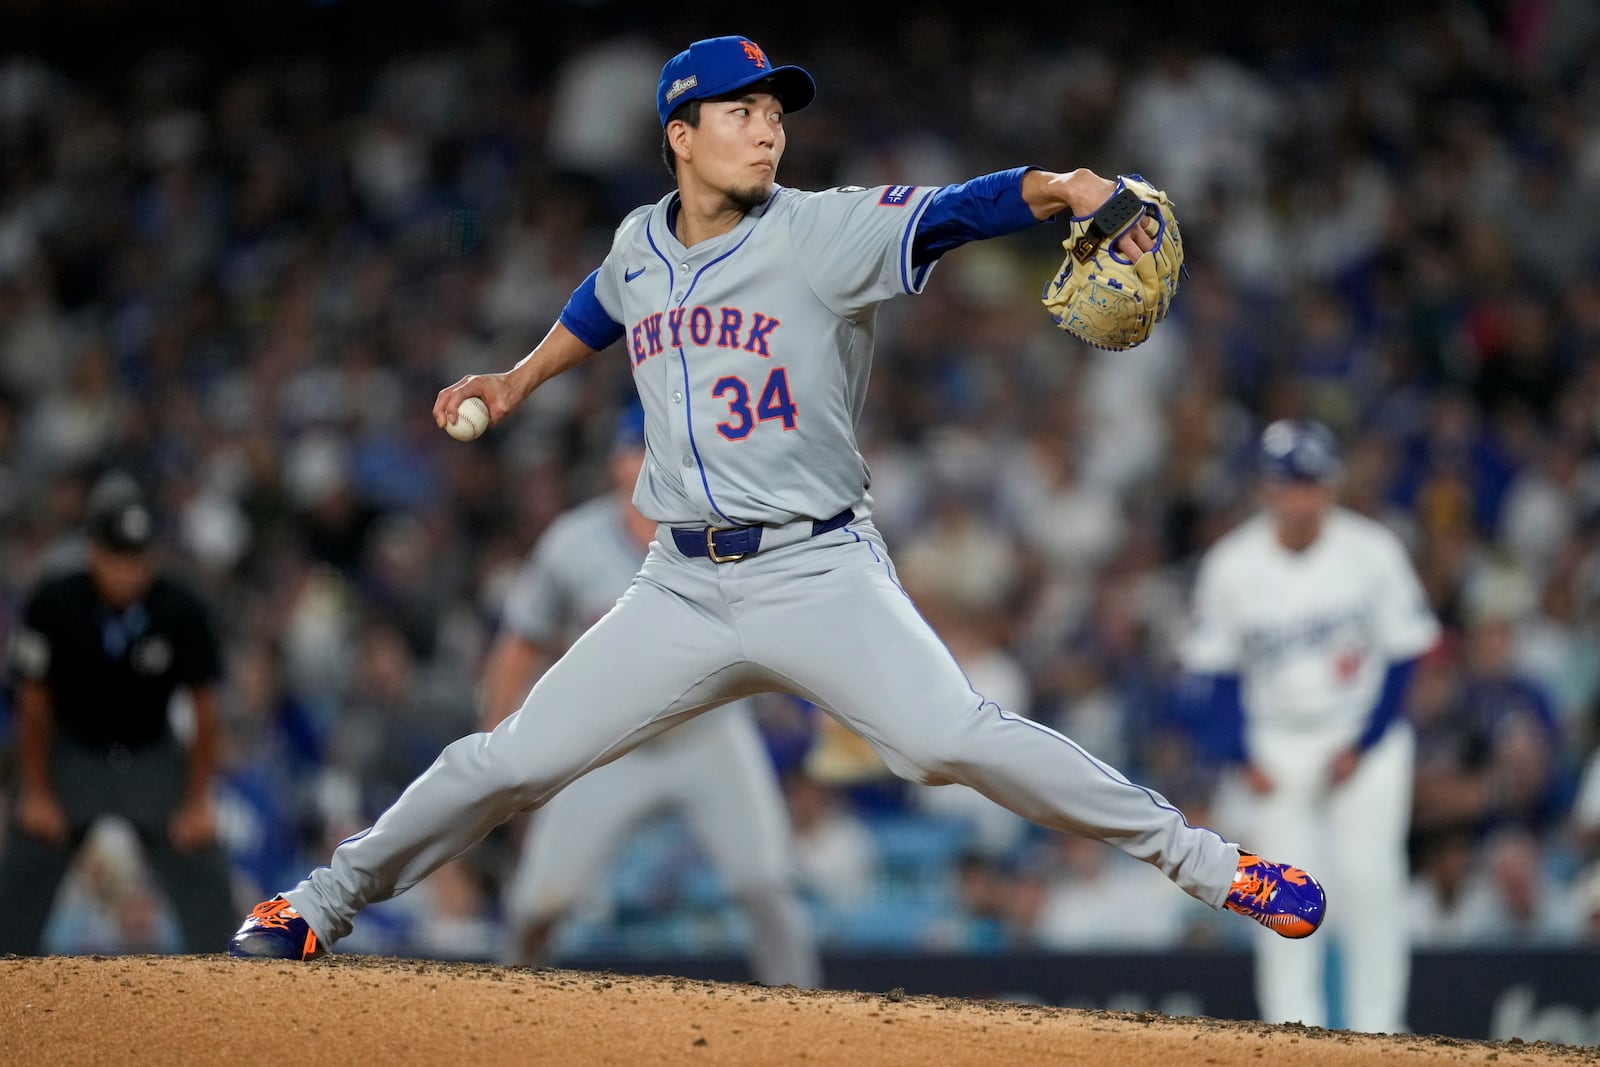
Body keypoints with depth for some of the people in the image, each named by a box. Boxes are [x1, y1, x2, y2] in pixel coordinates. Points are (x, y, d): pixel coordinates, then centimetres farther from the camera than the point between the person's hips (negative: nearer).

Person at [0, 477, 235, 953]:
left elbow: (204, 710, -9)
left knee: (206, 884, -9)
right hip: (72, 752, 0)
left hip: (153, 757, 0)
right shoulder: (53, 604, -21)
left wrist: (198, 802, -7)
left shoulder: (181, 610, -20)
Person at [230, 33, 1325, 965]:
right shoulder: (640, 245, 7)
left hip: (820, 573, -4)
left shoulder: (823, 232, -8)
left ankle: (1198, 860, -15)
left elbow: (947, 213, -25)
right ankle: (326, 902, 23)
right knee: (513, 759, 4)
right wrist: (520, 380, 41)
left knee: (956, 738, -24)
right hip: (682, 586, 4)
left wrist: (1060, 188, -42)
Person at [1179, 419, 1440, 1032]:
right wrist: (1244, 757, -7)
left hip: (1367, 741, -1)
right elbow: (1217, 668, 1)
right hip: (1277, 745, 1)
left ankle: (1376, 1030, -7)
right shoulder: (1231, 565, -7)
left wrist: (1363, 746, -10)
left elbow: (1404, 655, -4)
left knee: (1369, 878, -12)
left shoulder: (1373, 552, -10)